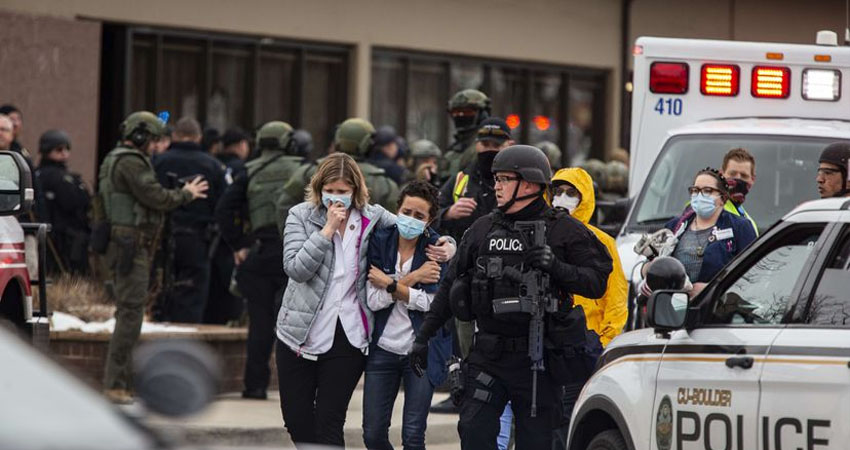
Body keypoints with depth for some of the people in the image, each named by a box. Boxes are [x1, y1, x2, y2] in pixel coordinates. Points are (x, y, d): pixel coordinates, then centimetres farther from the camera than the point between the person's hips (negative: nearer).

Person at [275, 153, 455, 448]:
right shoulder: (301, 216, -2)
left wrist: (446, 247, -6)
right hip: (299, 334, 1)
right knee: (296, 420, 7)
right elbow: (296, 268, -14)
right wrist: (328, 229, -18)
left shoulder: (372, 218, 1)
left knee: (329, 423, -2)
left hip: (347, 339, -1)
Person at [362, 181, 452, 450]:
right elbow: (373, 300, -10)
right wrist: (413, 278, -15)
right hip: (383, 348, 2)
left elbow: (432, 302, -15)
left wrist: (390, 284, -13)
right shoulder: (379, 242, -1)